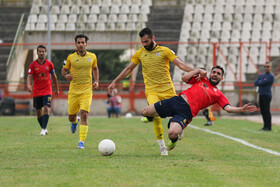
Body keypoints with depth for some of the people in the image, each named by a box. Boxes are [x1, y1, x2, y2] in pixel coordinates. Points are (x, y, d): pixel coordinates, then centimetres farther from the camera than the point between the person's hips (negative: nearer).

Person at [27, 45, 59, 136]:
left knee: (46, 109, -17)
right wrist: (29, 85, -30)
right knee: (39, 111, 7)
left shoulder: (49, 64, 1)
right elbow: (29, 76, -9)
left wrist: (57, 89, 18)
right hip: (36, 92, 1)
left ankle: (43, 129, -19)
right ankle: (44, 128, 24)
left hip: (47, 91, -1)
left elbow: (54, 76, 13)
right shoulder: (33, 65, -2)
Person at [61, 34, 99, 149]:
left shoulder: (92, 57, 5)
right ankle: (75, 122, 47)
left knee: (84, 114, -17)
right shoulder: (71, 57, 1)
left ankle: (82, 142, -14)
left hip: (87, 90, -1)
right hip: (73, 91, 1)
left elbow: (95, 68, 22)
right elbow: (64, 70, 12)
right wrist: (66, 76, -11)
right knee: (71, 117, 6)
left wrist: (96, 81, 8)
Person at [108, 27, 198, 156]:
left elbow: (180, 65, -3)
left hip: (168, 89, 0)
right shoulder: (140, 53, 9)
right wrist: (115, 82, 17)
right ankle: (162, 147, -9)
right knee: (156, 117, -18)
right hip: (152, 91, 0)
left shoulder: (164, 51, 1)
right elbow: (128, 69, 19)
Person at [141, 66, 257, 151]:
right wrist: (198, 71, 5)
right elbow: (184, 78, 12)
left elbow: (228, 108, 0)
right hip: (177, 101, 3)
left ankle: (174, 140, 9)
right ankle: (153, 117, 36)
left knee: (172, 133, -31)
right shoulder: (202, 79, 21)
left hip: (186, 112, -3)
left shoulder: (218, 95, 14)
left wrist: (242, 109, -17)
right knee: (144, 112, -3)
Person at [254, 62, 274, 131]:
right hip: (261, 95, 8)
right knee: (263, 111, 9)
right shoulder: (261, 75, 19)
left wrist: (259, 82, 4)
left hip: (267, 95, -8)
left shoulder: (271, 76, -7)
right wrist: (261, 82, -6)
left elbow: (262, 83, -16)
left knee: (267, 111, -9)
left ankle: (268, 127, -7)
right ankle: (265, 126, 15)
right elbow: (255, 83, 9)